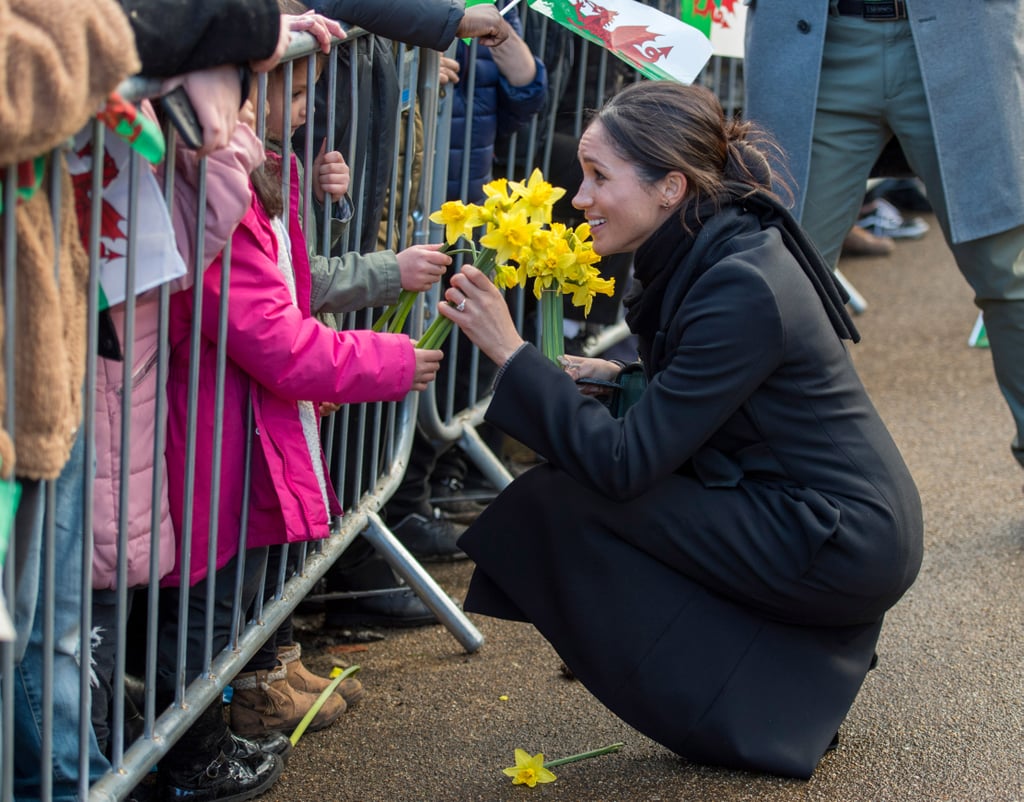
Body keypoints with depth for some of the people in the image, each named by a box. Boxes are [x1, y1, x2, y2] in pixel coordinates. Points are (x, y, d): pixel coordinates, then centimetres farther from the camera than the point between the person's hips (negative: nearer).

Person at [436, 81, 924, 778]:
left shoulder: (740, 290, -23)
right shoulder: (718, 249, 4)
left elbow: (625, 463, -23)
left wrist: (511, 351, -19)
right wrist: (617, 382, 0)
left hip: (844, 547, -10)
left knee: (561, 504, -12)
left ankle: (751, 718, 0)